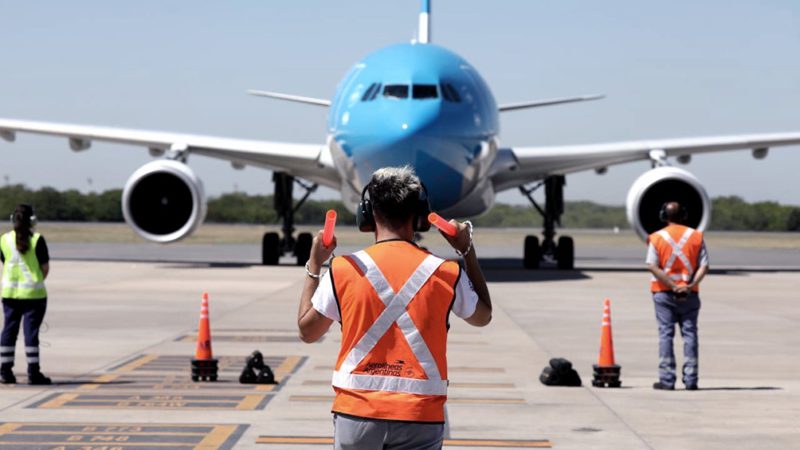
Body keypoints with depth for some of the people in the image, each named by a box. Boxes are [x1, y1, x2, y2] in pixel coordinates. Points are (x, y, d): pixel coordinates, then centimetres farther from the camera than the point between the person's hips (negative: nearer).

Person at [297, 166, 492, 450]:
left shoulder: (343, 270, -3)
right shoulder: (446, 273, -1)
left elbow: (307, 332, 10)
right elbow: (482, 317, 20)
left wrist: (313, 266, 18)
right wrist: (468, 251, 25)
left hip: (357, 413, 0)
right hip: (420, 417, 0)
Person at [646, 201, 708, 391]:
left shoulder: (657, 237, -1)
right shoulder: (696, 236, 4)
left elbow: (652, 266, -11)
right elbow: (704, 266, -4)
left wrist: (673, 286, -13)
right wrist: (690, 285, -12)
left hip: (664, 293, -1)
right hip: (690, 294, 2)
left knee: (665, 334, 1)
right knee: (689, 333, 5)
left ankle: (667, 379, -3)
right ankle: (691, 379, 3)